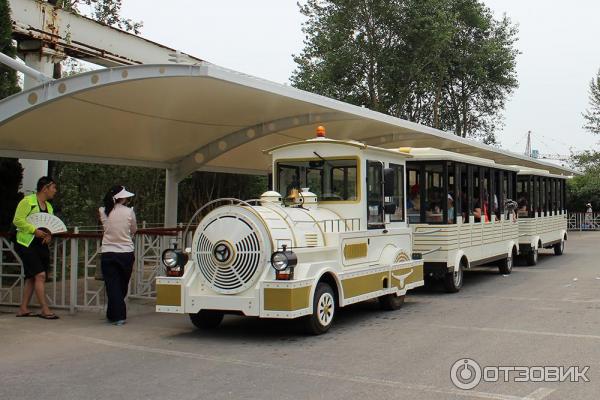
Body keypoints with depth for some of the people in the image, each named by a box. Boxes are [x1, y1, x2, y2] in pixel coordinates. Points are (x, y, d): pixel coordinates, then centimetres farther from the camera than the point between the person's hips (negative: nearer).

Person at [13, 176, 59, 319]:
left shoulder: (49, 206, 16)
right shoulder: (28, 201, -8)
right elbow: (18, 220, -14)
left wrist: (49, 234, -2)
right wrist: (35, 230, -21)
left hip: (41, 245, 8)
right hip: (26, 244, -8)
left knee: (31, 277, 8)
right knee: (40, 275, -13)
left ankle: (23, 309, 15)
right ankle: (45, 310, -10)